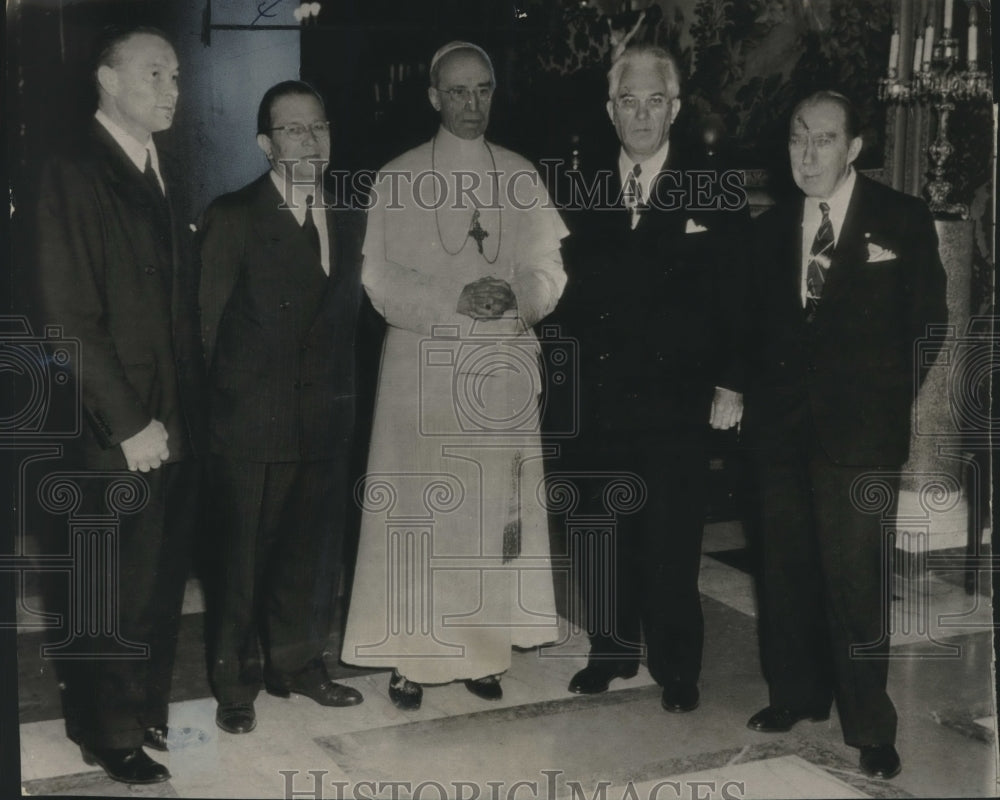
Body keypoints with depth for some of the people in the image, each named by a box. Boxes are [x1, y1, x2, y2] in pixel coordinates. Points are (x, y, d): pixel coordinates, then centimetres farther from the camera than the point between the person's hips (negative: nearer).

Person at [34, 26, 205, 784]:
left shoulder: (164, 174, 11)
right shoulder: (75, 175, -12)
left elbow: (180, 302, 11)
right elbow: (71, 318, -16)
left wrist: (192, 404, 5)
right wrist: (129, 423, -16)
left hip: (177, 422, 6)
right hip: (120, 432, -6)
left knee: (164, 579, 15)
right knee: (118, 588, 7)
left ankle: (148, 709, 32)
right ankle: (110, 731, 25)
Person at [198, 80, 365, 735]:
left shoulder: (348, 220, 11)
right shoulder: (233, 217, -5)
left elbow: (348, 316, 12)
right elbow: (207, 324, -5)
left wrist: (344, 397, 5)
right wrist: (213, 406, -7)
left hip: (326, 421, 5)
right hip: (252, 423, -5)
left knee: (314, 549, 14)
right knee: (243, 553, 5)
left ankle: (297, 662, 32)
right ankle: (236, 680, 20)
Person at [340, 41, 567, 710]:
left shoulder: (522, 177, 8)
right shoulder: (399, 179, 2)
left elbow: (548, 272, 4)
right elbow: (382, 281, -3)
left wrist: (517, 294, -18)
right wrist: (456, 300, -18)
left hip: (503, 364, 2)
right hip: (422, 363, -2)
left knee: (496, 505, 5)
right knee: (417, 509, -2)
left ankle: (484, 646, 16)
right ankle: (409, 655, 6)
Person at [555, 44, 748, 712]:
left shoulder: (714, 192, 1)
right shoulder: (580, 188, 8)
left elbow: (737, 294, -1)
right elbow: (567, 285, 7)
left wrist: (731, 382, -6)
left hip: (677, 396, -3)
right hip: (597, 394, 3)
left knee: (671, 536, 0)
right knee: (601, 532, 10)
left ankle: (676, 665, 16)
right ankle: (612, 649, 27)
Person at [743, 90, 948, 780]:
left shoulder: (903, 221, 0)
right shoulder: (771, 228, 12)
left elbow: (927, 322, 1)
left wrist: (892, 404, -4)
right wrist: (753, 395, 3)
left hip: (860, 435, -4)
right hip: (782, 429, 4)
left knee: (854, 580, -5)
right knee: (786, 571, 10)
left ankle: (870, 728, 6)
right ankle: (796, 694, 25)